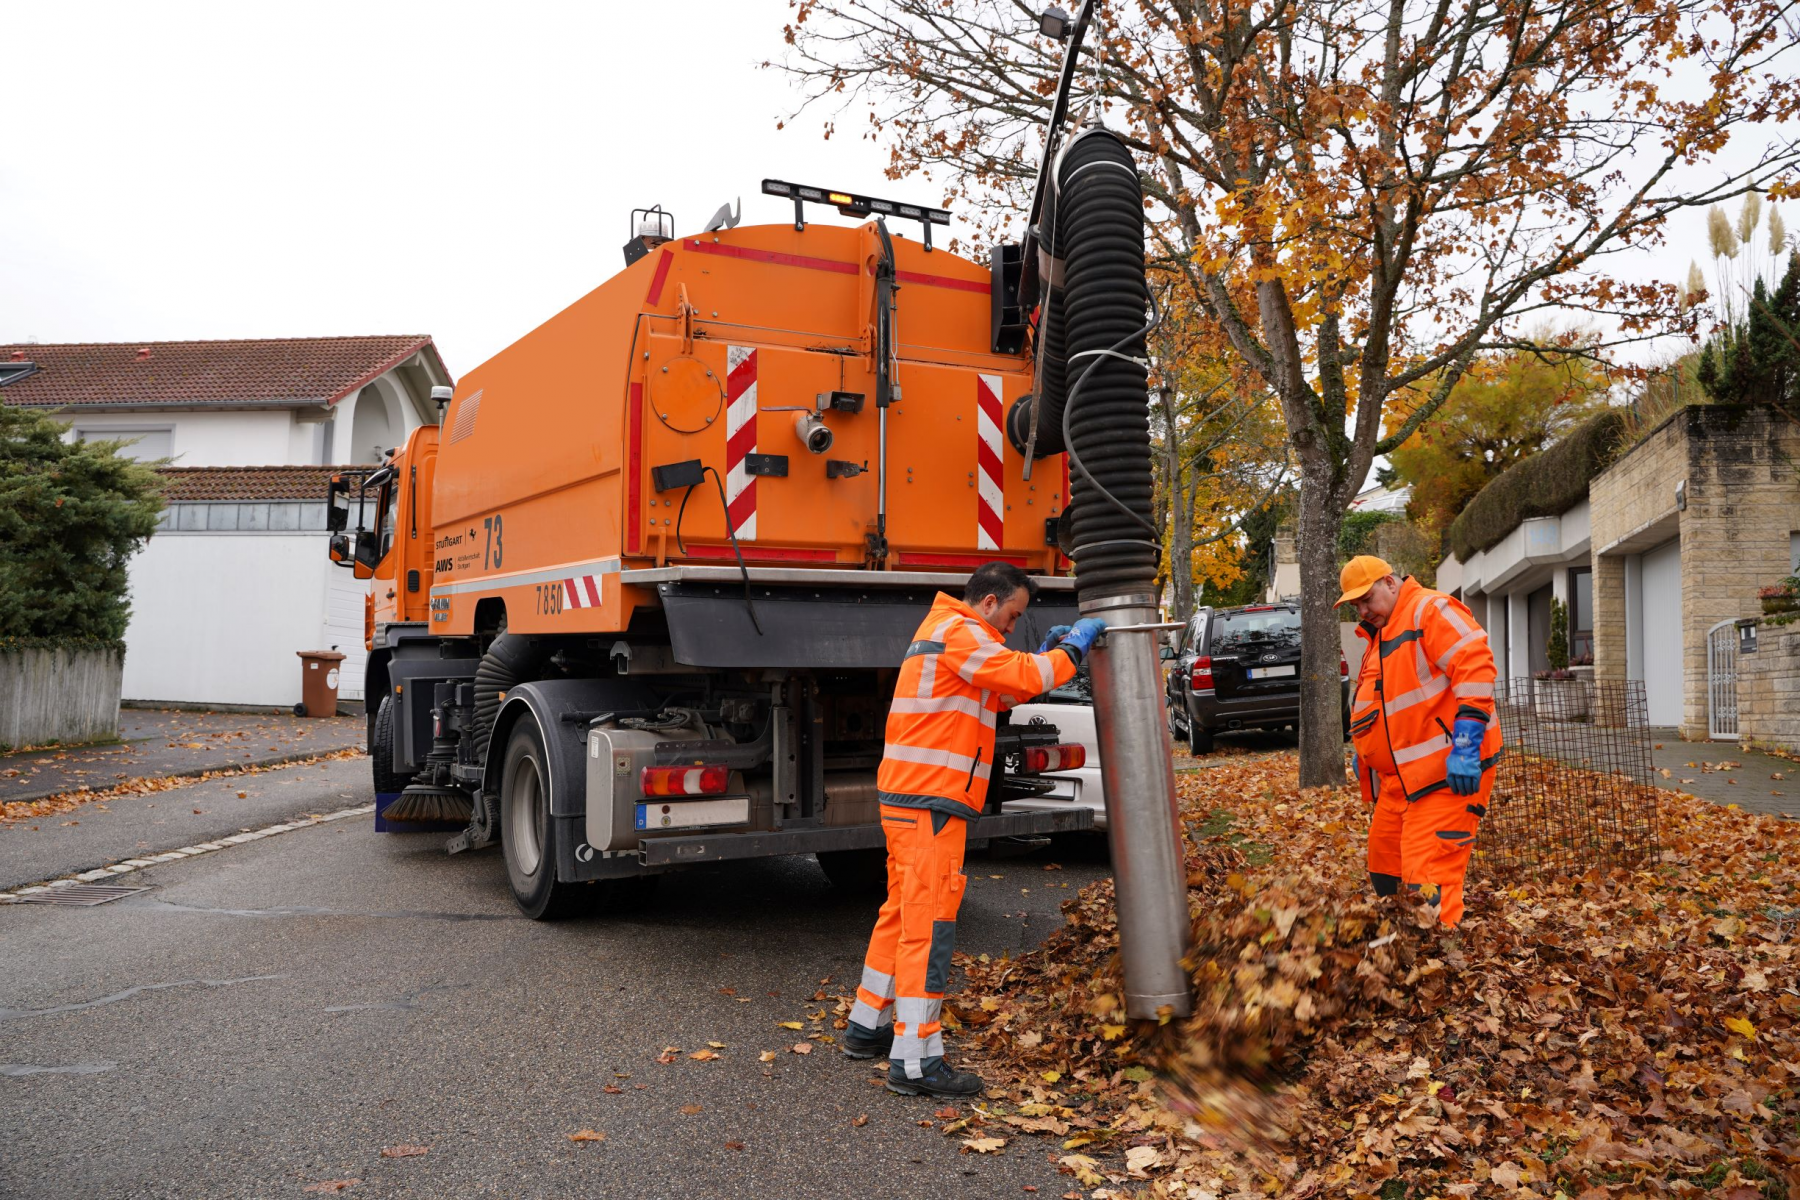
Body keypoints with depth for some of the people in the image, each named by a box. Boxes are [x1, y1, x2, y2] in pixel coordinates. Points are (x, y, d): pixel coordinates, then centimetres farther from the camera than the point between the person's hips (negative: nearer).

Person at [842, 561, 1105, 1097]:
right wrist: (1073, 647, -3)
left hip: (909, 796, 11)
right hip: (930, 800, -11)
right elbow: (1023, 676, -18)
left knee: (903, 912, 19)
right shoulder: (960, 633, -11)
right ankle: (915, 1062, -7)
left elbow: (1001, 692, 24)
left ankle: (869, 1026, 30)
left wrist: (1047, 652, 13)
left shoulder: (944, 630, 22)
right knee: (929, 923, -9)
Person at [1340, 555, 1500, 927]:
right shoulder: (1378, 637, 22)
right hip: (1401, 778, 10)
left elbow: (1474, 664, -21)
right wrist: (1363, 751, 20)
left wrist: (1466, 743, -26)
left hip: (1448, 772, -10)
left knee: (1427, 881, -12)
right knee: (1384, 868, 14)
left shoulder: (1429, 610, -9)